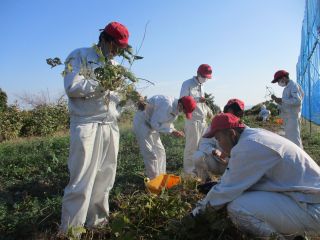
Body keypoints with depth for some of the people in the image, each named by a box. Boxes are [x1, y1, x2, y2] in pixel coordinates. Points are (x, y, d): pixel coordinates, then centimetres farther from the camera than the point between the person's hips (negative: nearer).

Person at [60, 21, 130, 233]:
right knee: (82, 179, -6)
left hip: (111, 126, 6)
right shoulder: (80, 56, 2)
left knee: (105, 177, 8)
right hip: (87, 125, -6)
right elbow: (72, 87, -11)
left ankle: (97, 220, 22)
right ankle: (70, 229, 6)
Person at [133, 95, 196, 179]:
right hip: (142, 122, -9)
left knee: (160, 152, 11)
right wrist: (172, 131, -23)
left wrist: (175, 131, -9)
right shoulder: (167, 104, -31)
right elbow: (155, 123, -27)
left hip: (151, 124, 10)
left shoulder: (175, 107, -2)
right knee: (151, 154, -9)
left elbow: (167, 122, 9)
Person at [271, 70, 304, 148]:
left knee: (294, 138, -8)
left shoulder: (293, 85, -11)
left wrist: (282, 100, -19)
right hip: (287, 117, 10)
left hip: (292, 117, -10)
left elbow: (297, 101, -22)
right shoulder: (287, 87, 16)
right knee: (289, 138, 16)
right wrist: (277, 99, 7)